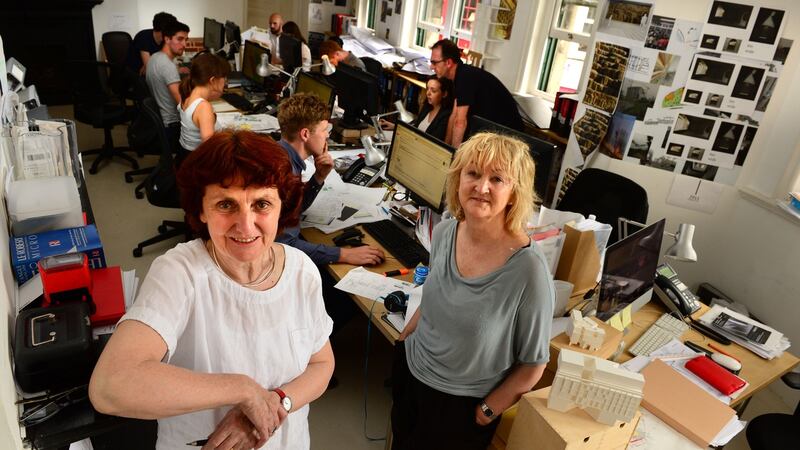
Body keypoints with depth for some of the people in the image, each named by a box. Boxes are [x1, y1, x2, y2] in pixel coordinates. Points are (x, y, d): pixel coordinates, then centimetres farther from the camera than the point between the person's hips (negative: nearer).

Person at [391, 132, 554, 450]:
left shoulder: (528, 269, -28)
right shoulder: (444, 232, -11)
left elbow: (533, 365, -16)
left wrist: (484, 414, -8)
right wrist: (402, 340, 8)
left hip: (460, 406, -5)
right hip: (410, 371, 5)